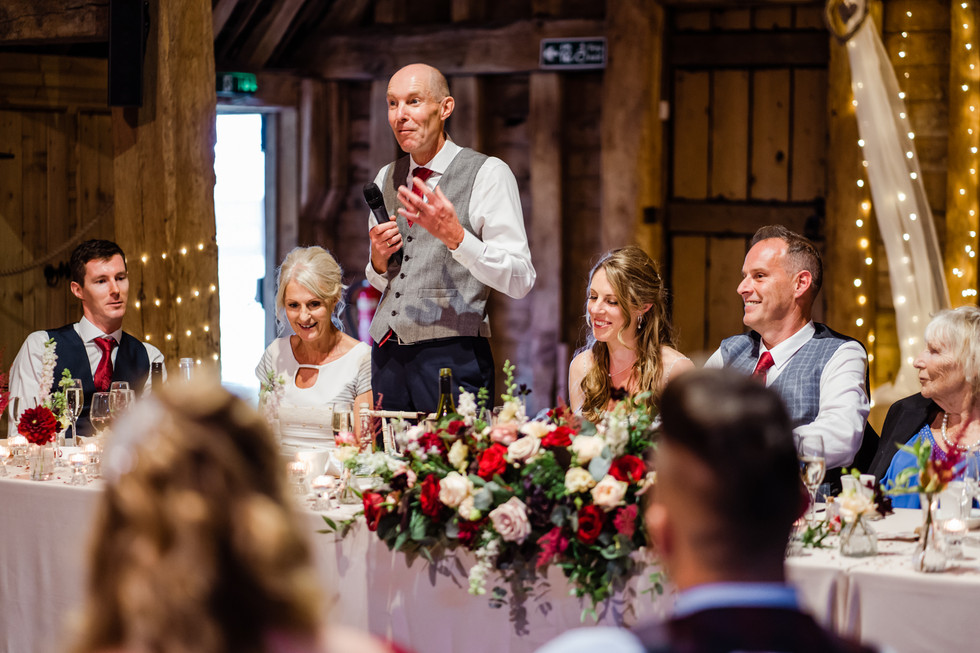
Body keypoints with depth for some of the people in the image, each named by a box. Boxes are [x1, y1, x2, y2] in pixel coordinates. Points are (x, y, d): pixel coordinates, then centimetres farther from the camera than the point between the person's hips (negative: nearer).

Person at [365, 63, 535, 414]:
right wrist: (378, 261, 3)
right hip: (387, 355, 5)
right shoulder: (386, 179, 15)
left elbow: (520, 281, -10)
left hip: (452, 355, -5)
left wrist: (455, 236, -22)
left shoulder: (488, 174, -3)